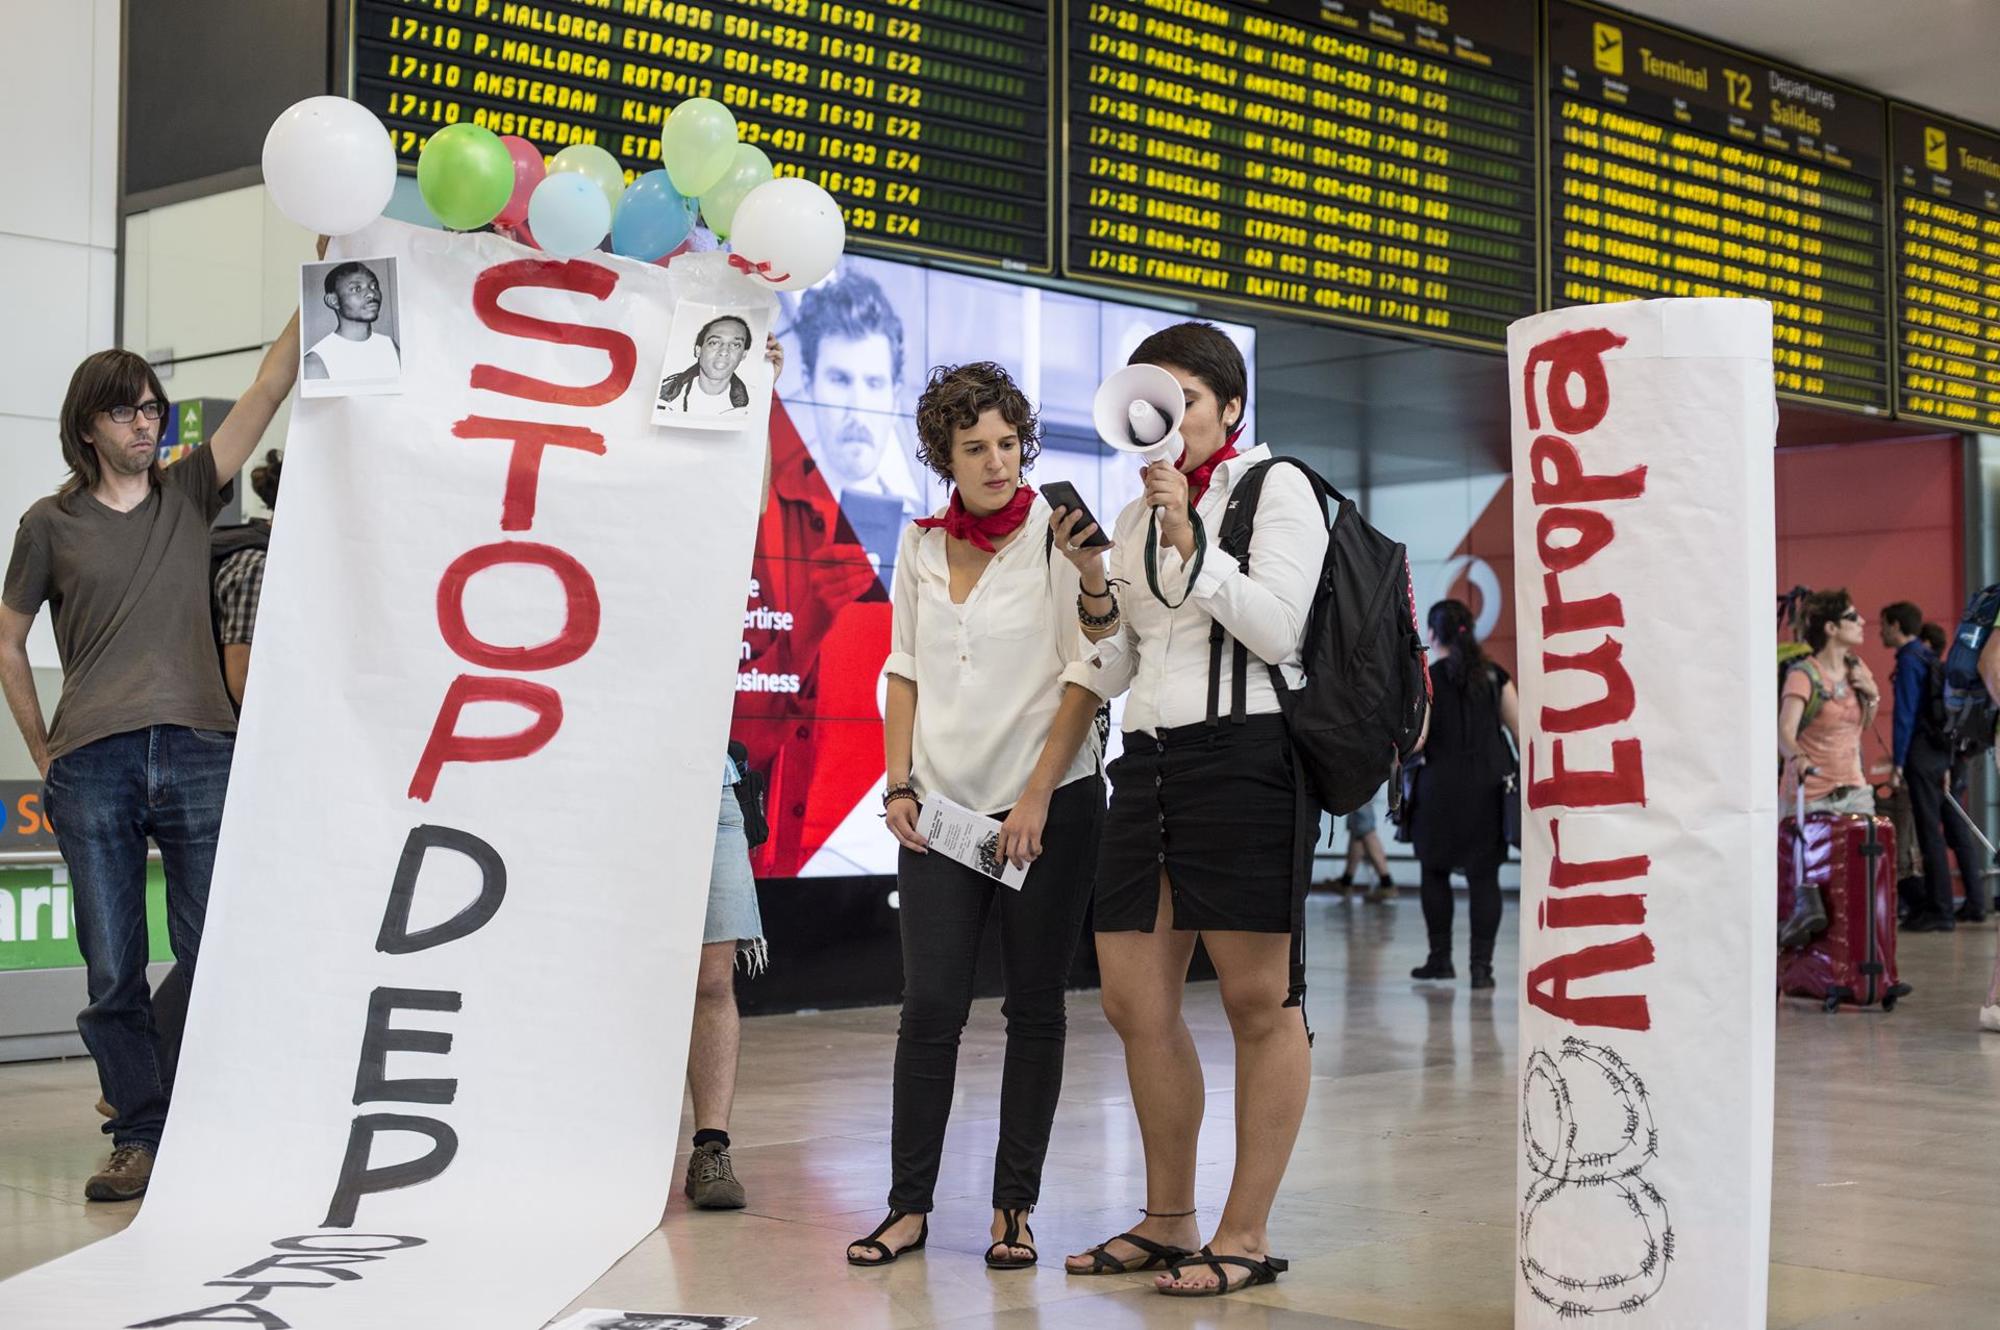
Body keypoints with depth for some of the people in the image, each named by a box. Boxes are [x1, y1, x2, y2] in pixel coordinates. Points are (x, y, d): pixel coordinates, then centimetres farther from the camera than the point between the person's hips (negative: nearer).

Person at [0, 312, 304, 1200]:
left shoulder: (189, 495, 13)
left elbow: (269, 388, 5)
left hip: (199, 754, 1)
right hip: (92, 768, 0)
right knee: (113, 972, 1)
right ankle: (139, 1141, 9)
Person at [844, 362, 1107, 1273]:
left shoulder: (1056, 536, -4)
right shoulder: (921, 548, 9)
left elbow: (1085, 674, -7)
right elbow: (904, 673, 14)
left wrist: (1037, 798, -12)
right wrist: (898, 785, 4)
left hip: (1047, 806, -3)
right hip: (941, 810, 3)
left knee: (1033, 1007, 4)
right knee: (929, 1007, -1)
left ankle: (1014, 1208, 11)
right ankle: (909, 1205, 7)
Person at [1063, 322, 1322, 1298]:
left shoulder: (1275, 486, 2)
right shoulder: (1135, 518, 19)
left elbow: (1278, 629, -11)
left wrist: (1188, 540, -13)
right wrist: (1093, 592, 2)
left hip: (1246, 752, -7)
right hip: (1149, 760, 7)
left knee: (1258, 1000, -2)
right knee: (1134, 1002, 6)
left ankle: (1246, 1235, 4)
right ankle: (1168, 1220, 19)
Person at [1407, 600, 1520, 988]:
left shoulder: (1426, 680, -5)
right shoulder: (1495, 675, 5)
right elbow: (1520, 731, 5)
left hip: (1441, 787, -2)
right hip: (1488, 785, 2)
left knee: (1435, 871, 13)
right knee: (1484, 875, 2)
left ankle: (1441, 959, 16)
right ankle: (1481, 965, -3)